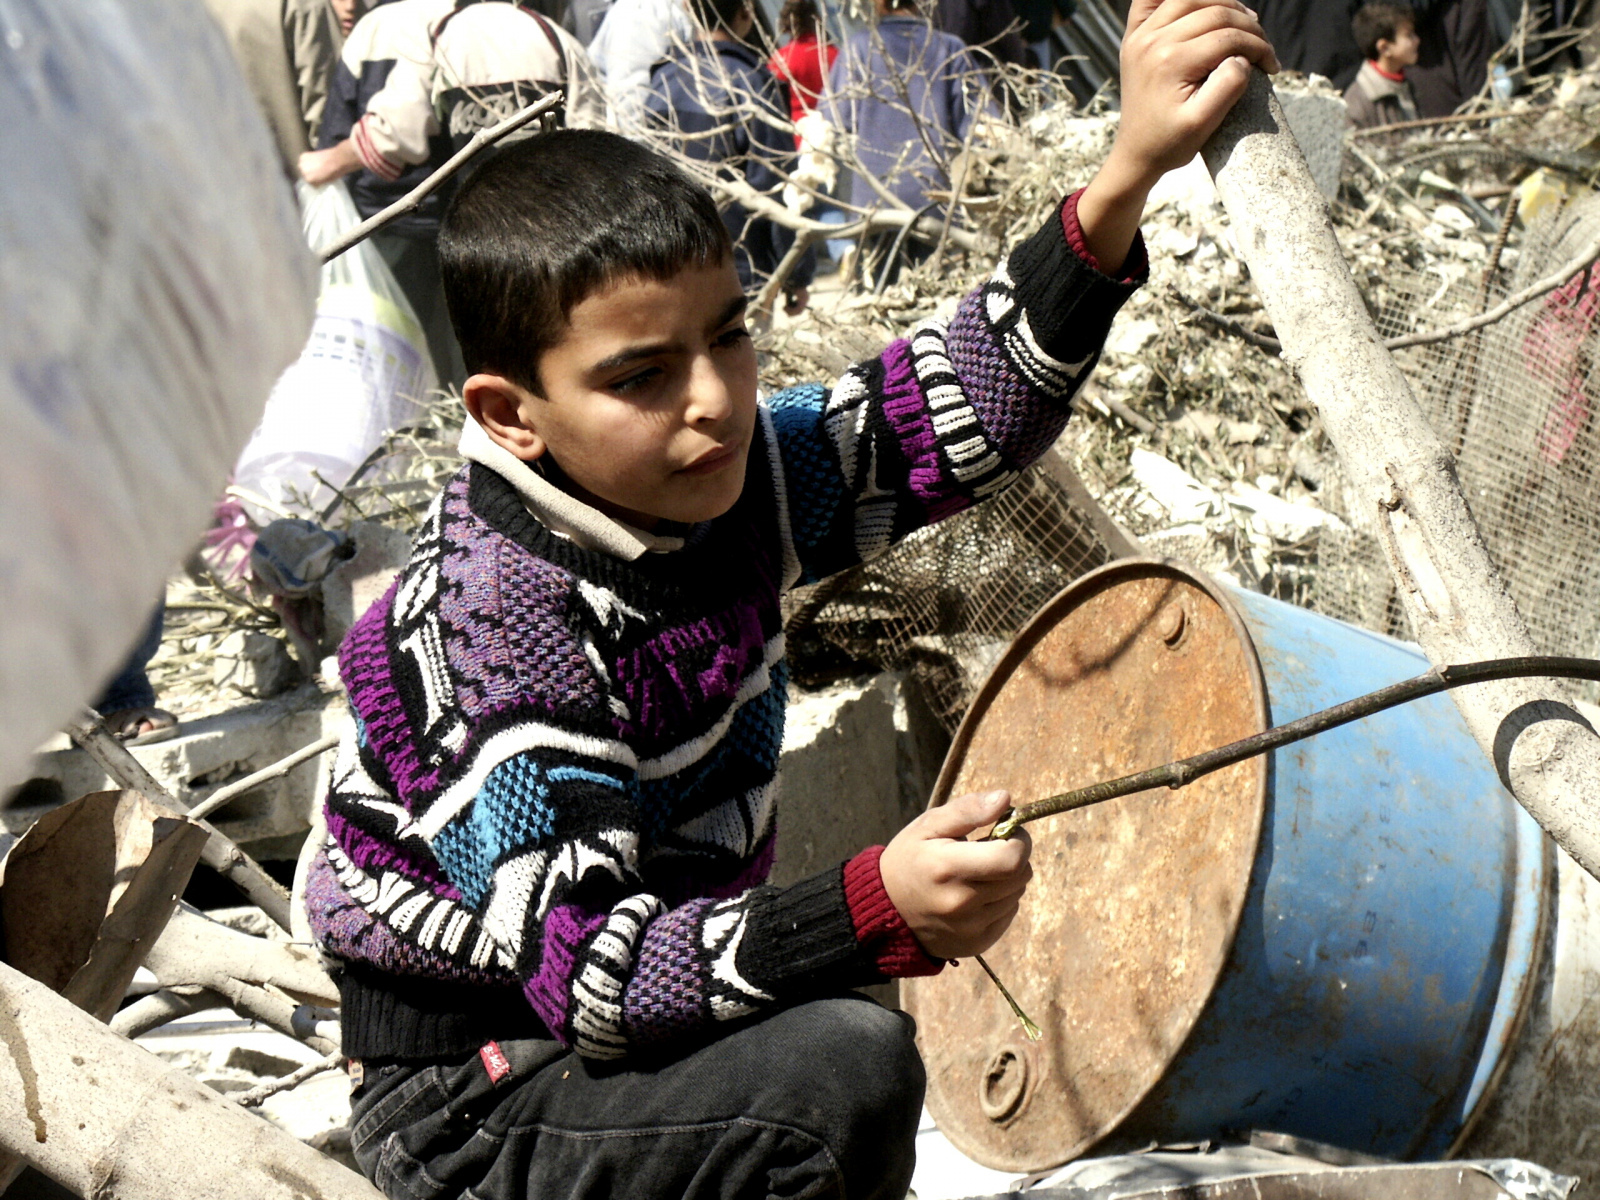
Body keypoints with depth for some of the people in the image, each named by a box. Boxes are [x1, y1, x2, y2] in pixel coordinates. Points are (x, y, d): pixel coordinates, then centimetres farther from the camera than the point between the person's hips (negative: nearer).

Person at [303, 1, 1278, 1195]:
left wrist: (1125, 178, -13)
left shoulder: (718, 479, -5)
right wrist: (872, 914, -43)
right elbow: (579, 970, -31)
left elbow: (958, 408, -1)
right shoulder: (493, 621, -27)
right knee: (849, 1073, -27)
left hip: (654, 1003, 8)